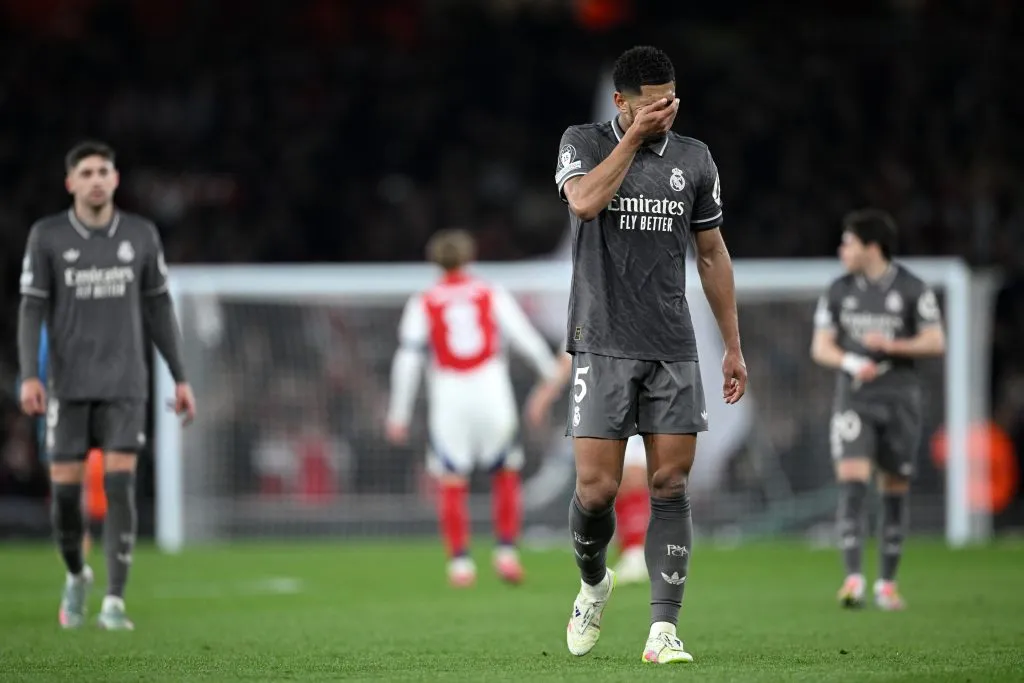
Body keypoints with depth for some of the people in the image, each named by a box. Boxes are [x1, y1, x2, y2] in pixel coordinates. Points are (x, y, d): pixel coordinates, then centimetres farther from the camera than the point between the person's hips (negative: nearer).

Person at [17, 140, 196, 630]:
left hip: (124, 384, 0)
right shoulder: (47, 236, -2)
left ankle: (114, 603, -10)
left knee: (119, 486, -12)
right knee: (65, 491, 0)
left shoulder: (142, 235, 3)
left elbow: (158, 308, 10)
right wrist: (29, 377, -16)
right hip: (69, 384, 0)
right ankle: (77, 576, 30)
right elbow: (32, 310, -3)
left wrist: (180, 378, 8)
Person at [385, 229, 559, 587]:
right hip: (492, 394, 1)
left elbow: (408, 357, -1)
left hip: (448, 397, -1)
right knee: (506, 474, 15)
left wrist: (399, 413, 1)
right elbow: (526, 339, 4)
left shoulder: (422, 304, 5)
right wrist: (554, 373, 16)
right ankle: (506, 552, 6)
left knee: (452, 484, 5)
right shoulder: (493, 295, 7)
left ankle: (460, 561, -3)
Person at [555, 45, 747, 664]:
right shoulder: (584, 143, 1)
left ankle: (664, 630, -3)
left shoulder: (694, 159, 10)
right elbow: (585, 201, -22)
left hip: (674, 348, 3)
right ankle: (593, 581, 25)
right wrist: (635, 137, -19)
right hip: (603, 345, -3)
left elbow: (713, 253, 16)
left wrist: (734, 347, 14)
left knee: (671, 486, -4)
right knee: (597, 489, -6)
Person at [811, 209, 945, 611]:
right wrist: (851, 363, -13)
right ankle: (853, 578, -20)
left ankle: (887, 582, 16)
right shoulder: (838, 291, 8)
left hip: (899, 397, -1)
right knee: (852, 483, -15)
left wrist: (891, 345, -16)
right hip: (854, 397, 1)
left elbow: (936, 343, -2)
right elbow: (820, 347, 7)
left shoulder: (913, 290, 0)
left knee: (895, 490, 4)